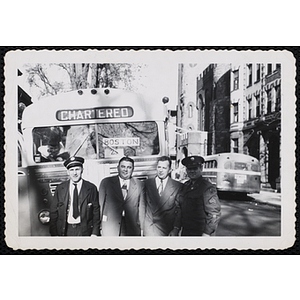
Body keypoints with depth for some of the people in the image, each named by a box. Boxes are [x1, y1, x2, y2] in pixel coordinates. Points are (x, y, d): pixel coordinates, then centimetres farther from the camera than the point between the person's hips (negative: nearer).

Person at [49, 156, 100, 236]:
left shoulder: (91, 188, 2)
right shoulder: (60, 188, 7)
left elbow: (96, 212, 3)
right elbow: (53, 212, 8)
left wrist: (95, 233, -4)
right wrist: (54, 233, 1)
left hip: (84, 230, -1)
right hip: (65, 230, 1)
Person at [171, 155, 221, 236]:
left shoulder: (208, 188, -11)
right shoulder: (185, 186, 9)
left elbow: (214, 214, -14)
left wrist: (207, 233, -18)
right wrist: (176, 229, 8)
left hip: (200, 234, -6)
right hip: (185, 232, 6)